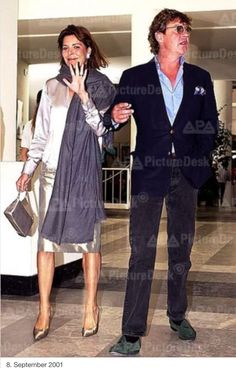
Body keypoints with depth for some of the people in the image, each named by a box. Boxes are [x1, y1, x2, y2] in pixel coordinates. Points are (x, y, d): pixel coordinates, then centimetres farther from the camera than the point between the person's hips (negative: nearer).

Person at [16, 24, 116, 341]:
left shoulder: (102, 87, 4)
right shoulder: (52, 86, 10)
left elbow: (102, 129, -8)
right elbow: (41, 133, 13)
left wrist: (83, 95, -18)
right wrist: (28, 169, 9)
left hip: (86, 172, -2)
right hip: (53, 170, 2)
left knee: (89, 239, 2)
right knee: (46, 240, 0)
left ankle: (91, 307, 14)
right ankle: (44, 310, 8)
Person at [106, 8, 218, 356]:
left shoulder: (200, 78, 9)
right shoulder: (134, 77, 1)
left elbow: (210, 124, 10)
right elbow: (115, 119, -5)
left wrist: (197, 157, 0)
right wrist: (115, 116, -27)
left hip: (186, 173, 3)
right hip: (149, 172, -3)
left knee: (181, 247, 13)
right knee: (142, 251, -4)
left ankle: (178, 315, 29)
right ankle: (132, 333, 1)